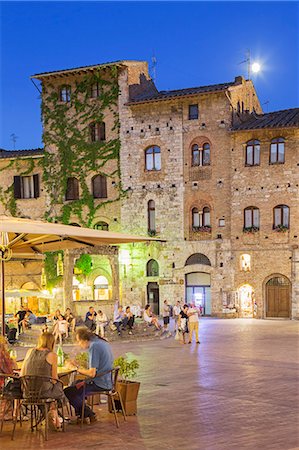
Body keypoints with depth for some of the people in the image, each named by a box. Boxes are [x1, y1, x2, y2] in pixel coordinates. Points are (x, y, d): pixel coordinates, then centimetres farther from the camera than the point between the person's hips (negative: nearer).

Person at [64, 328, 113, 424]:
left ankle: (90, 415, 1)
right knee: (75, 383, 26)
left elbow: (92, 373, -23)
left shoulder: (94, 347, -19)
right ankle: (80, 415, 26)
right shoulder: (103, 343, 11)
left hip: (100, 384, -10)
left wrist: (77, 368, -8)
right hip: (107, 381, 10)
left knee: (68, 391, -9)